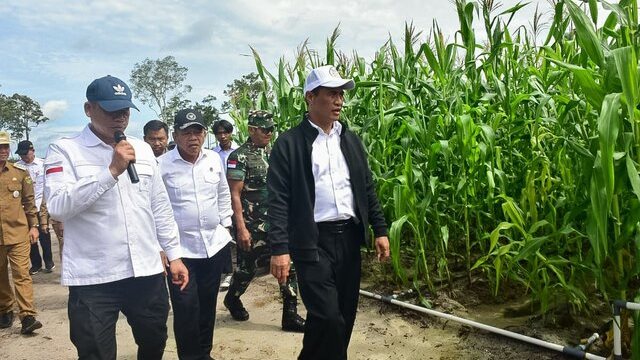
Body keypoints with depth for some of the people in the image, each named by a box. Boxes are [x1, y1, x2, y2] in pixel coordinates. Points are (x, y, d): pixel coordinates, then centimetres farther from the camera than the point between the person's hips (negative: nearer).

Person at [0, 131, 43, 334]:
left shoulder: (20, 172, 3)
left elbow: (29, 201, 7)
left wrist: (33, 226, 3)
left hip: (18, 233, -1)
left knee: (22, 274, -5)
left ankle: (27, 316, -5)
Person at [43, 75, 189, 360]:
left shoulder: (142, 149, 9)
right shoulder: (64, 149, -4)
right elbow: (58, 206, -18)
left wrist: (174, 254, 11)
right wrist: (112, 171, -21)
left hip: (147, 272, 4)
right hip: (93, 279, -4)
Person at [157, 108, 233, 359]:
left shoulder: (214, 159, 4)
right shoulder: (161, 165, -10)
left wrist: (225, 225, 12)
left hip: (215, 245, 4)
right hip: (180, 249, -4)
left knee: (207, 305, 16)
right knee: (186, 309, -1)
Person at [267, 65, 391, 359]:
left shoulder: (351, 140, 11)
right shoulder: (289, 143, -5)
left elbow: (367, 189, 15)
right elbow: (278, 200, -10)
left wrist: (380, 230, 9)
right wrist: (279, 249, -17)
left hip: (349, 237, 6)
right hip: (312, 242, -5)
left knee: (345, 317, 12)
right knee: (327, 318, -9)